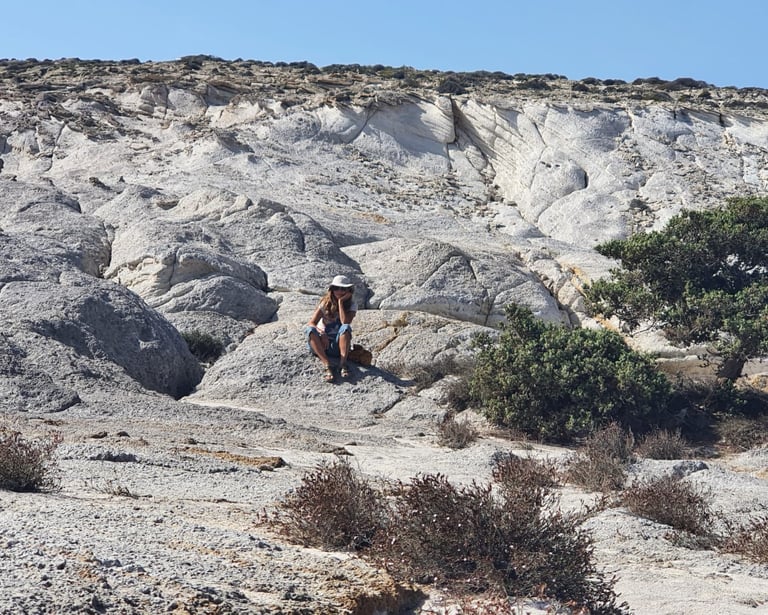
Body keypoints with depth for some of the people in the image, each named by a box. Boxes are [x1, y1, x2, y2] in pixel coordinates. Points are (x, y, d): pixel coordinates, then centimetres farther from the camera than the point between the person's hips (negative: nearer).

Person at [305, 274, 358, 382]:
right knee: (309, 330, -30)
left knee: (346, 328, -31)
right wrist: (320, 332, -32)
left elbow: (345, 322, -22)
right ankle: (327, 365, -40)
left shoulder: (351, 305, -3)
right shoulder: (326, 303, -2)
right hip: (322, 344, 1)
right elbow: (311, 323, -11)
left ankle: (343, 364, -36)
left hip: (339, 345, -1)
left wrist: (341, 302, -18)